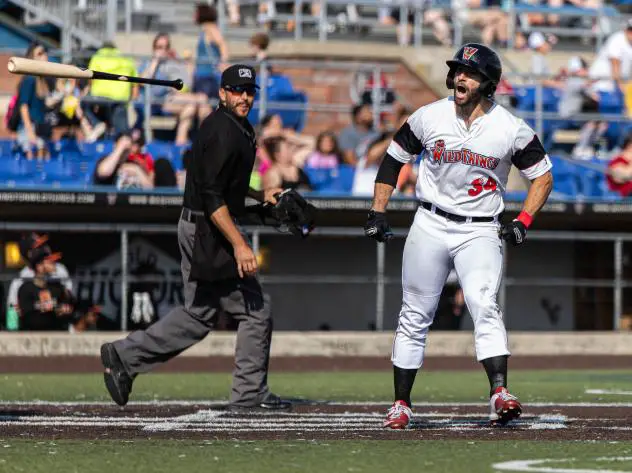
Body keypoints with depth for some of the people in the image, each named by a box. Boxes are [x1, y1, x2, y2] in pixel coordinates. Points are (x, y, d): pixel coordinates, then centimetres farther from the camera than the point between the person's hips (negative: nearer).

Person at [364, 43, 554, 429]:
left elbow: (543, 176, 5)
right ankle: (402, 404, 15)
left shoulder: (511, 129, -7)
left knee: (485, 307, -22)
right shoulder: (429, 118, -2)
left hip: (481, 231, -2)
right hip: (431, 226, 2)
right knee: (415, 316, 6)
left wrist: (524, 222, -8)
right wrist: (378, 212, 3)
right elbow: (394, 159, 10)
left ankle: (500, 394, -31)